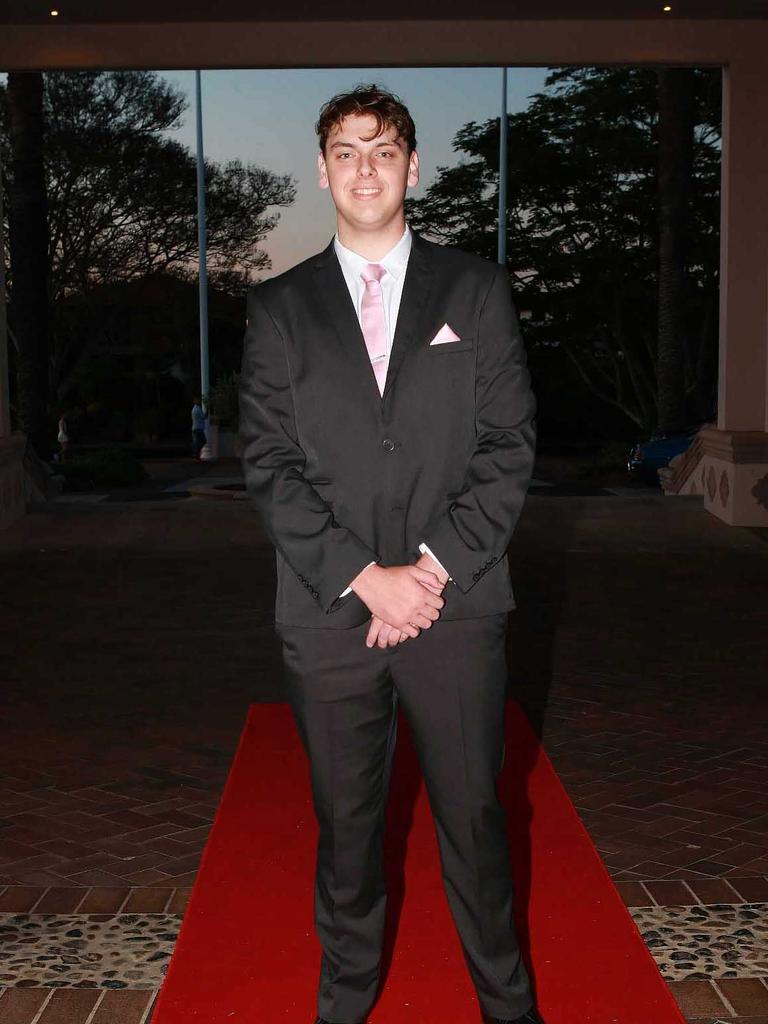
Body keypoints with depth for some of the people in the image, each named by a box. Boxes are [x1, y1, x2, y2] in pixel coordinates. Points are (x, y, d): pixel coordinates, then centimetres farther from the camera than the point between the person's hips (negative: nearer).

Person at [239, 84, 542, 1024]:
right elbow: (271, 467, -1)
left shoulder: (475, 290, 6)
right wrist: (366, 579, -11)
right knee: (345, 823, 12)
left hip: (458, 608, 0)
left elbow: (509, 444, 0)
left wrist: (434, 566, -11)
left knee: (474, 817, 10)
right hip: (329, 617, 1)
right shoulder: (278, 308, 6)